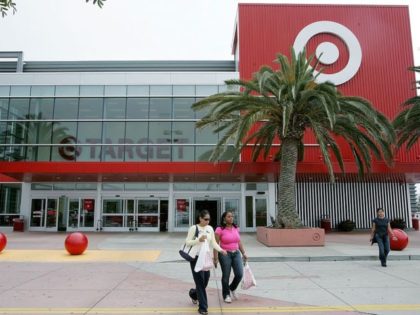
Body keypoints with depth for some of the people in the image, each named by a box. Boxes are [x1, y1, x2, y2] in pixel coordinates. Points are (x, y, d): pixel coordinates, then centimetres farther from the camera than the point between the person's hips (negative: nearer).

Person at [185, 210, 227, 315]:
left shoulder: (210, 228, 7)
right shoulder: (194, 228, -8)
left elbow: (213, 242, 5)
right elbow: (187, 242, -8)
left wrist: (221, 250, -11)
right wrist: (198, 240, -22)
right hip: (196, 257, -5)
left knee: (205, 281, 11)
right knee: (200, 282, -3)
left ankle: (194, 293, 43)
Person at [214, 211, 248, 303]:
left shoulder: (236, 228, 7)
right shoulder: (220, 230, -10)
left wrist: (243, 253, 13)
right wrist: (215, 257, -13)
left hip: (236, 253, 5)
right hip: (225, 254, -5)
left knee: (239, 274, -1)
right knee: (226, 276, 4)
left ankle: (232, 288, 29)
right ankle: (226, 295, 25)